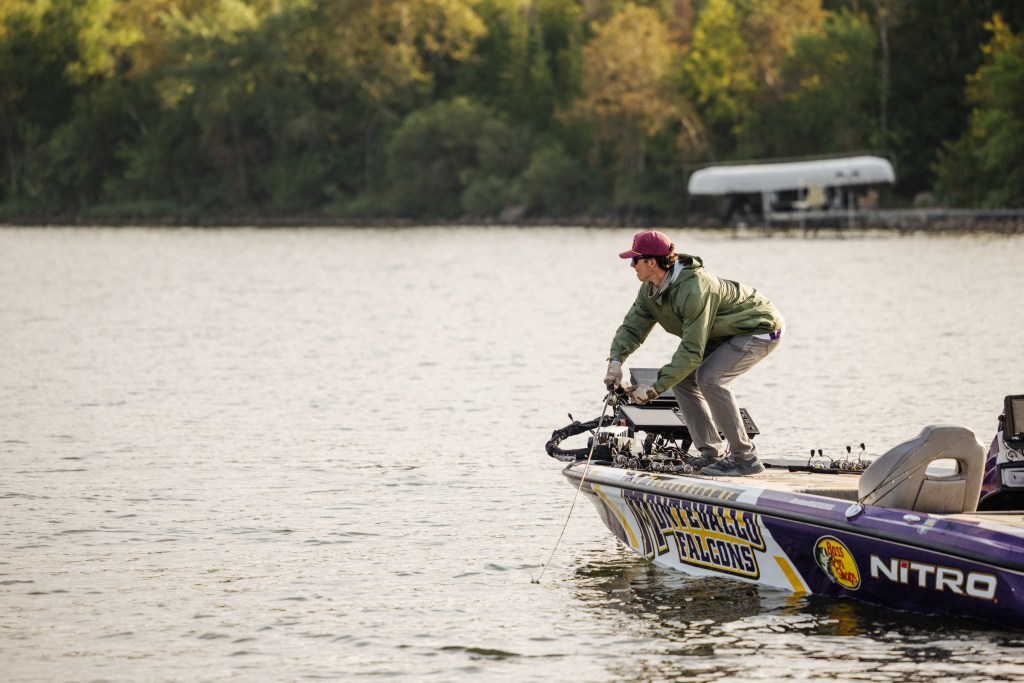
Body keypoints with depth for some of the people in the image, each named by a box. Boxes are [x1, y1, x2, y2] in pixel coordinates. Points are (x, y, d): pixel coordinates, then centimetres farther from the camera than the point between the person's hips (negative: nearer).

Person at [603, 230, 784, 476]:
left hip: (761, 329, -10)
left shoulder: (694, 290, -35)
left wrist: (655, 388, -36)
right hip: (725, 333, 10)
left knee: (709, 377, -26)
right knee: (681, 377, 0)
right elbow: (632, 327, -5)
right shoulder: (650, 290, -6)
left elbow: (692, 351, -36)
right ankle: (713, 453, 8)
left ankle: (745, 457, -18)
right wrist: (616, 360, -25)